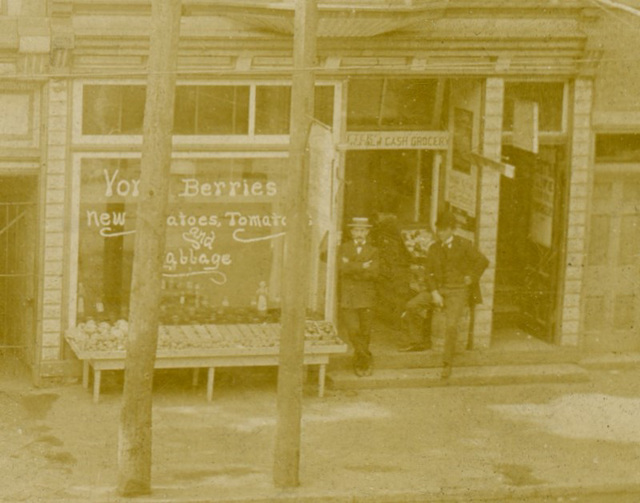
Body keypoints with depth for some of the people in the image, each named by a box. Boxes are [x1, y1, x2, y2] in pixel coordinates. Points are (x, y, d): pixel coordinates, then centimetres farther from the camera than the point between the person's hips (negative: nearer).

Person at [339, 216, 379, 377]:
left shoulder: (373, 251, 9)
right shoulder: (344, 248, 9)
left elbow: (373, 273, -6)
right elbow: (343, 269, -8)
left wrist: (353, 269, -9)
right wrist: (362, 266, -11)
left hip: (366, 297, 1)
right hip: (348, 296, -1)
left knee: (365, 332, 2)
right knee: (352, 330, -11)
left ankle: (360, 363, 15)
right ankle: (366, 359, 2)